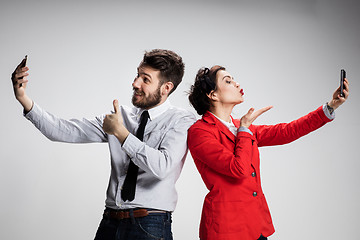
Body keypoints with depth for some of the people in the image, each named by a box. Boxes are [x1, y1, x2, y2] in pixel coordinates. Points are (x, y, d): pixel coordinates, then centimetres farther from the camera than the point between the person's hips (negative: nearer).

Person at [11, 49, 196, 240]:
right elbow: (64, 131, 4)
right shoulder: (122, 115, 9)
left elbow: (162, 167, -21)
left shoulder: (182, 121, -5)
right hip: (110, 223, 5)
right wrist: (25, 100, -5)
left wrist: (121, 132, -16)